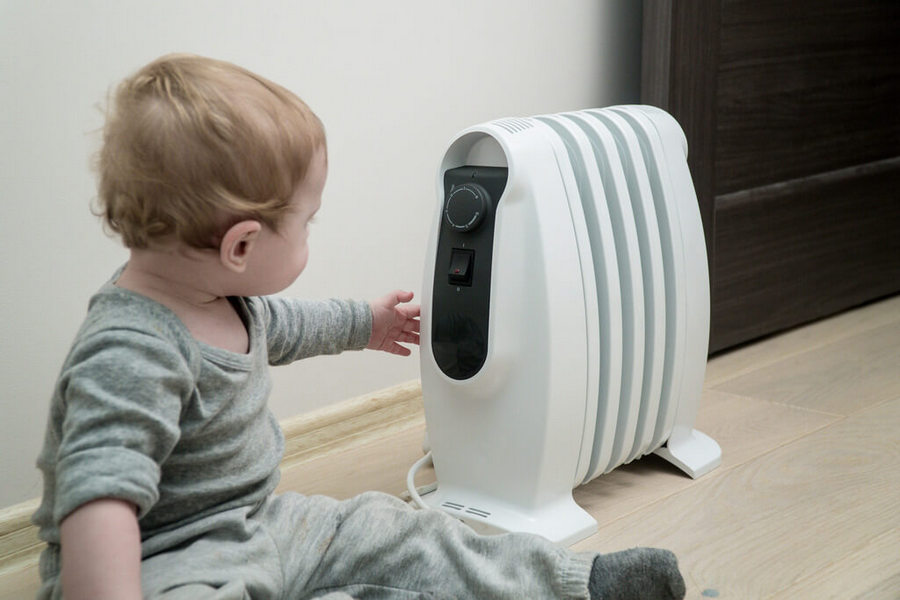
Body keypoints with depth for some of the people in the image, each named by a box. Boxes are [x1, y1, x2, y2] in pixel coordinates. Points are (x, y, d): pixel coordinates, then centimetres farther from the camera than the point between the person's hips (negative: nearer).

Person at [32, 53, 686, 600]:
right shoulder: (129, 354, -31)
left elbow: (275, 328, 27)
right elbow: (99, 498, -43)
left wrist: (362, 323, 43)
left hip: (253, 526, 9)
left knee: (388, 532, 7)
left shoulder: (214, 298, 3)